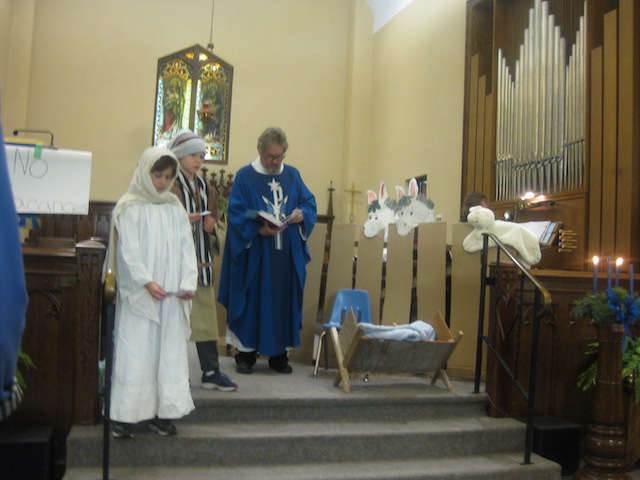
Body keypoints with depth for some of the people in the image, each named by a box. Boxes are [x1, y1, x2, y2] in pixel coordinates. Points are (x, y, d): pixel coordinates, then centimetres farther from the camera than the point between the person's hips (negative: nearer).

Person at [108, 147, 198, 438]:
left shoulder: (175, 208, 12)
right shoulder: (130, 207, 0)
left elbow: (186, 248, 7)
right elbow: (128, 250, -8)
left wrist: (188, 282, -7)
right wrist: (146, 282, -20)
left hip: (171, 296, 4)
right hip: (138, 294, -4)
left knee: (169, 351, 5)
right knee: (134, 351, -2)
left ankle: (162, 413, 13)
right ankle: (124, 416, 4)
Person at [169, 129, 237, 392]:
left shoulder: (202, 185, 17)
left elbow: (212, 212, 26)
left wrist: (211, 222, 5)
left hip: (201, 257, 7)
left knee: (206, 315, 6)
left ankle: (211, 372, 11)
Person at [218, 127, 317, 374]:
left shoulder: (293, 175, 11)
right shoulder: (245, 177, -1)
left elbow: (310, 203, 12)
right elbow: (236, 214, -8)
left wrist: (302, 214, -11)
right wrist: (258, 229, -23)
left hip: (288, 255, 4)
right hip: (254, 255, -3)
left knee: (284, 302, 7)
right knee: (252, 303, 1)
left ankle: (279, 355, 19)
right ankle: (246, 354, 15)